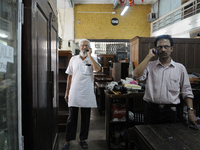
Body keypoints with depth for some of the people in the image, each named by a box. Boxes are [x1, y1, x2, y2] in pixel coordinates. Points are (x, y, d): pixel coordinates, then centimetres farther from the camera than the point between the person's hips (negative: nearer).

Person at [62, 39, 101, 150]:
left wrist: (89, 55, -14)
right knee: (72, 118, 6)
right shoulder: (73, 59, 7)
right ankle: (68, 140, 19)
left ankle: (82, 139, 26)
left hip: (87, 93, 0)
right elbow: (69, 77, 9)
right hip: (74, 93, 0)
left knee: (85, 118, 10)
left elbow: (98, 69, -19)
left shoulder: (92, 59, 4)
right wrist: (67, 92, 7)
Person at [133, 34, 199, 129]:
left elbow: (186, 92, 7)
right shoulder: (149, 66, 3)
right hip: (151, 109, 0)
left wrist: (191, 111, -2)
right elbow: (137, 75, -17)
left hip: (170, 111, 1)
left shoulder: (180, 68, 5)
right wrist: (149, 56, -10)